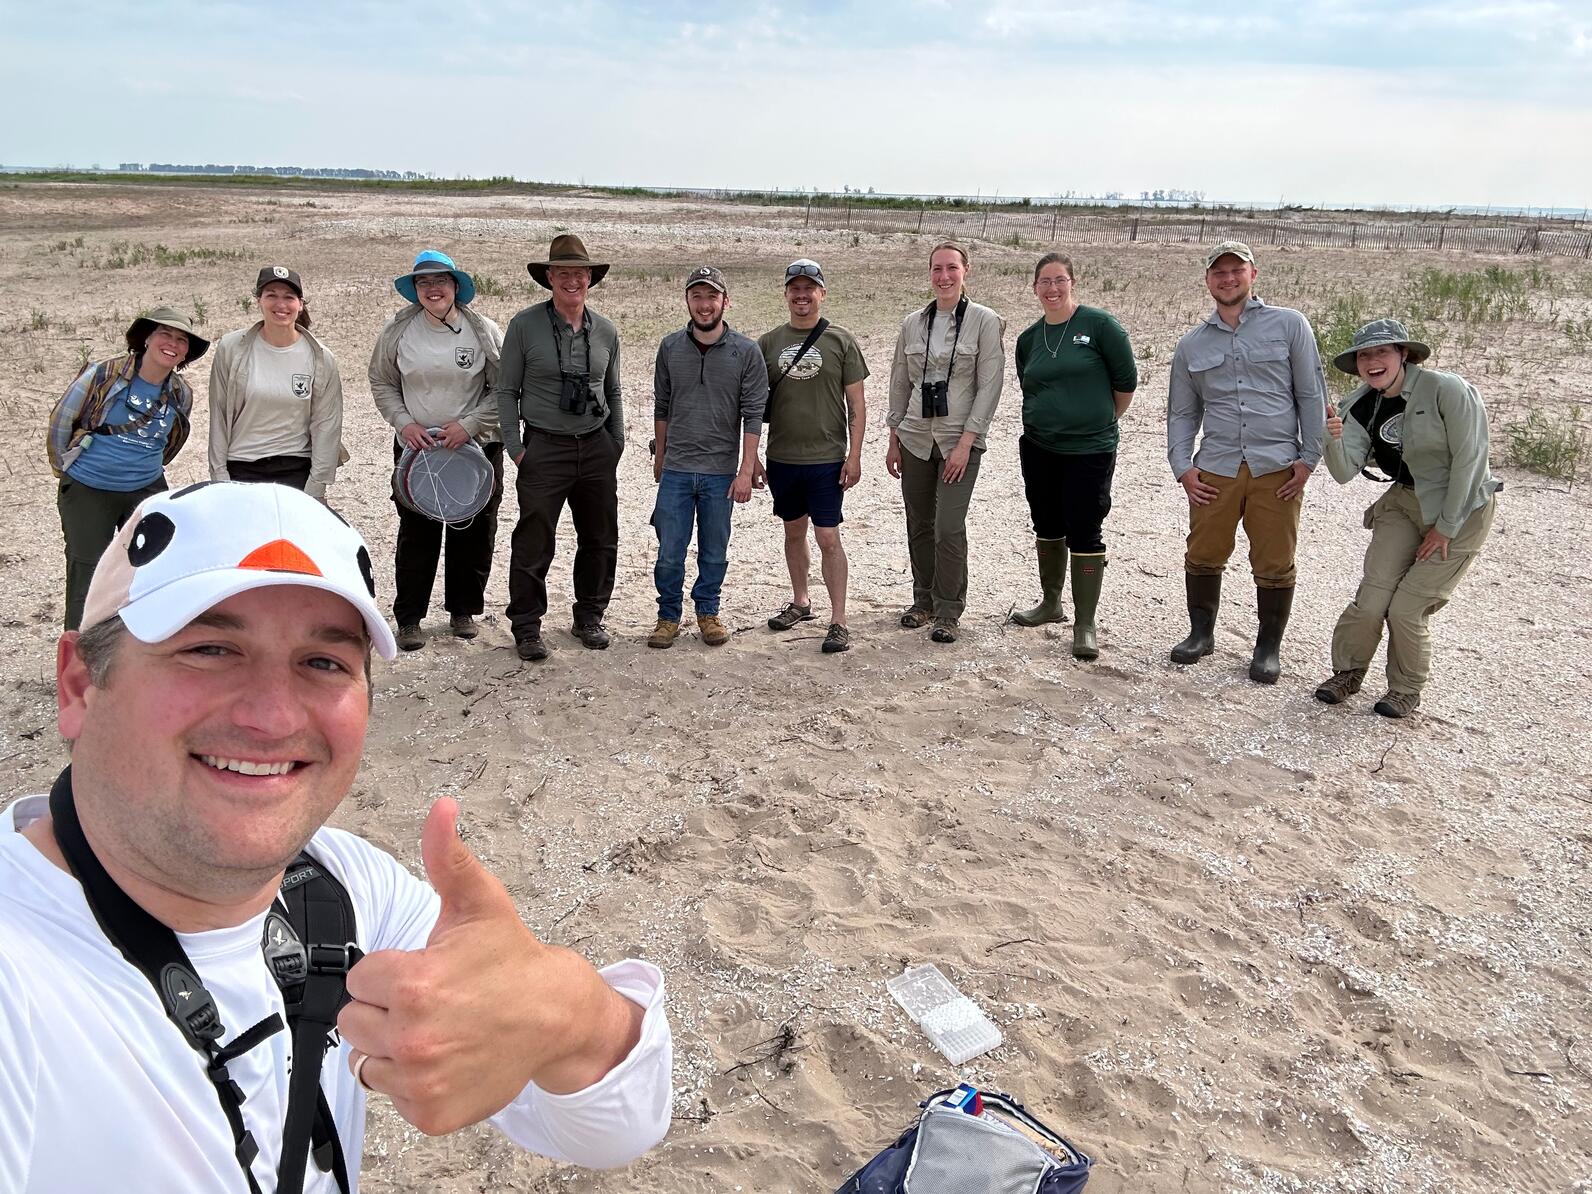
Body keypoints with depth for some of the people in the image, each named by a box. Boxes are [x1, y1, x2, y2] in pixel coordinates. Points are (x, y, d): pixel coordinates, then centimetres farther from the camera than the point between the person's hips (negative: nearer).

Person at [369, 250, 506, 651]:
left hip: (476, 446, 0)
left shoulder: (483, 331, -4)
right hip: (416, 446, 0)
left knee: (474, 531, 7)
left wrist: (469, 424, -13)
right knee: (416, 533, 1)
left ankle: (463, 611, 25)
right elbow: (382, 384, 9)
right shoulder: (398, 330, 0)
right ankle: (408, 618, 13)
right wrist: (404, 422, -6)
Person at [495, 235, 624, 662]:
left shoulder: (606, 331, 7)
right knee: (534, 543, -2)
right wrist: (515, 448, -6)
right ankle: (526, 627, 12)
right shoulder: (525, 325, -4)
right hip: (544, 447, -4)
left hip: (597, 447, 4)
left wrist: (617, 442, 11)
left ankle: (589, 618, 27)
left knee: (601, 539, 10)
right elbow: (506, 391, -1)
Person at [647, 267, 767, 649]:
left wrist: (746, 471, -9)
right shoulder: (670, 347, 4)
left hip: (722, 471, -1)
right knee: (670, 552, 2)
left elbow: (753, 415, -5)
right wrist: (659, 455, 16)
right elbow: (662, 406, 13)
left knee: (714, 552, 10)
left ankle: (708, 612, 27)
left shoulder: (746, 352, -3)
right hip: (676, 470, 1)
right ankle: (668, 617, 18)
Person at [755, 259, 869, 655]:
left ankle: (839, 621, 2)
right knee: (794, 532, 16)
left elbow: (856, 403, -1)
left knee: (828, 538, -5)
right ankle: (800, 602, 33)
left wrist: (854, 455, -7)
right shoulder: (768, 343, 5)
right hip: (781, 458, 4)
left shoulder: (841, 341, -2)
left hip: (827, 459, -3)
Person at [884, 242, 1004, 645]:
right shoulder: (912, 323, 8)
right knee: (919, 526, 9)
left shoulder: (984, 321, -4)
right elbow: (900, 383, 13)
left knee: (949, 527, -9)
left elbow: (989, 386, -8)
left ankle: (948, 611, 5)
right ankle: (923, 600, 25)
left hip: (959, 440, -4)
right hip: (915, 438, 4)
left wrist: (966, 442, -14)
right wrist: (894, 439, 10)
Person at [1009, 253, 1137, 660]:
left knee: (1084, 534, -4)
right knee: (1047, 527, 15)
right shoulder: (1029, 338, 7)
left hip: (1090, 451, -5)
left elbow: (1126, 380, -3)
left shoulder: (1098, 325, -8)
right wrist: (1053, 418, 15)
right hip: (1039, 449, 5)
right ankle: (1050, 603, 32)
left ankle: (1085, 625, 2)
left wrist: (1103, 420, 7)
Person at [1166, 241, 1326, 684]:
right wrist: (1181, 466, 3)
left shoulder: (1289, 325, 4)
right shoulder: (1191, 345, 12)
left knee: (1274, 565, 4)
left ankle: (1269, 648, 19)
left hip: (1277, 470, -2)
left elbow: (1312, 395, 3)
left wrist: (1308, 459, -3)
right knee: (1203, 556, 6)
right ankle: (1201, 633, 26)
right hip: (1215, 471, 2)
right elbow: (1181, 412, 16)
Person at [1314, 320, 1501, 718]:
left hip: (1462, 509, -4)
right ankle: (1347, 673, 17)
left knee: (1408, 608, -7)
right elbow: (1345, 473, -12)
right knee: (1371, 598, -7)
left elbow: (1469, 458, -19)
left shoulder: (1447, 390, -22)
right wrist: (1335, 440, -34)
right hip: (1405, 502, 5)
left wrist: (1445, 527, -15)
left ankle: (1406, 690, 16)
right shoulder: (1360, 406, -5)